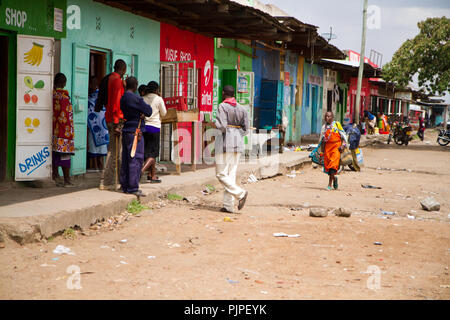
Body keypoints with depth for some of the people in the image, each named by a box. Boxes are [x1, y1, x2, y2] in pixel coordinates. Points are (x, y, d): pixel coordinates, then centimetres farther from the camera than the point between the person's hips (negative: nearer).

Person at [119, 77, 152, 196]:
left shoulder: (122, 98, 10)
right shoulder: (136, 99, -14)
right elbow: (148, 112, -9)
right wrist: (146, 105, 11)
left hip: (125, 131, 8)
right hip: (134, 132, -8)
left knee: (125, 160, 12)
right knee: (136, 160, -4)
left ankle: (125, 185, 16)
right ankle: (132, 187, -5)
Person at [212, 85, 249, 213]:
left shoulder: (222, 107, -9)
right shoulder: (242, 109, 9)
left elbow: (222, 126, -17)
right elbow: (245, 129, 7)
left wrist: (215, 123, 2)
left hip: (225, 142, -6)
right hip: (238, 143, 6)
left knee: (221, 174, 0)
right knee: (231, 174, 8)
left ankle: (240, 193, -14)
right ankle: (228, 205, 7)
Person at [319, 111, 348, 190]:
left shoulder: (337, 124, 0)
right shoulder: (324, 127, 12)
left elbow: (343, 135, 0)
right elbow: (322, 139, 18)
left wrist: (343, 145, -10)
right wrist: (322, 149, 13)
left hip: (336, 146, -5)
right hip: (327, 147, 5)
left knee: (333, 164, -15)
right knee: (327, 164, 4)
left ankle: (330, 184, -17)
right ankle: (334, 178, 31)